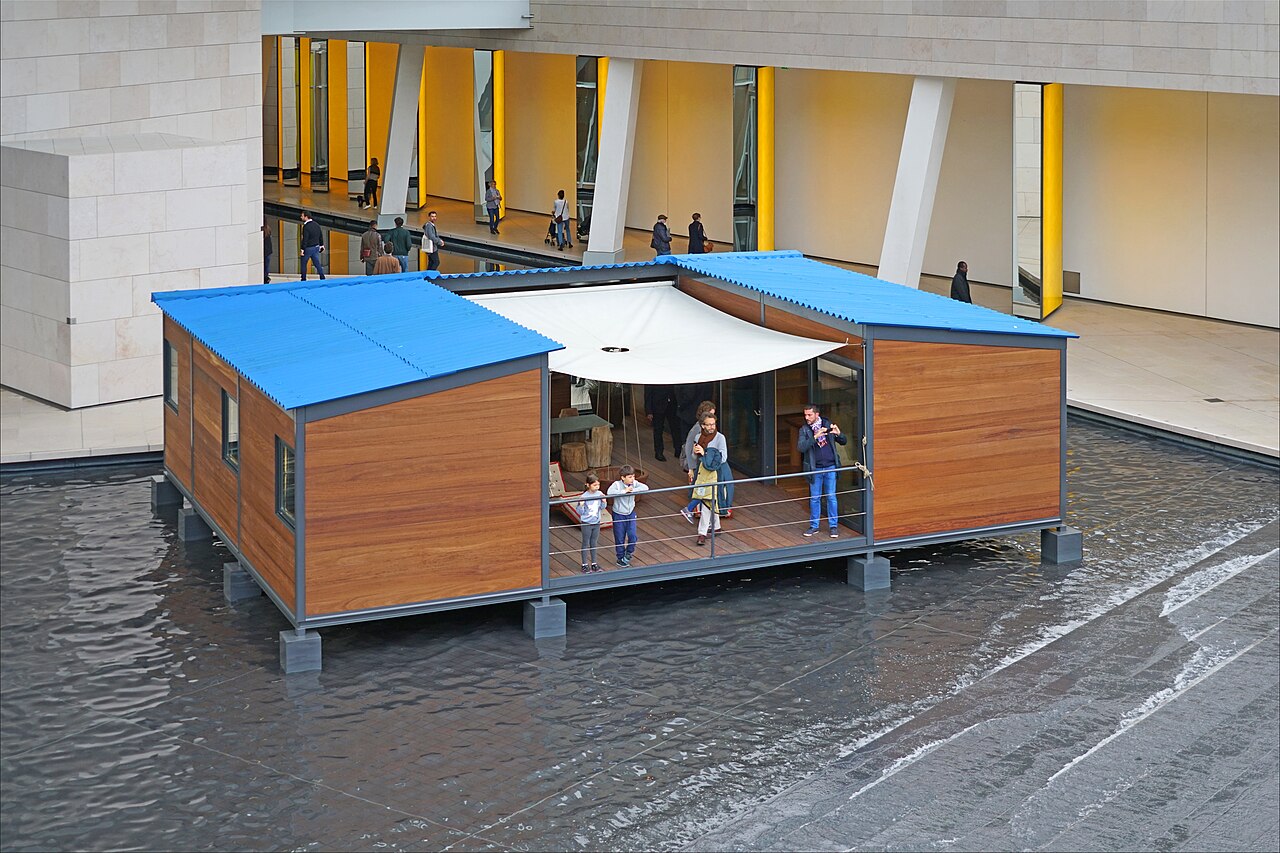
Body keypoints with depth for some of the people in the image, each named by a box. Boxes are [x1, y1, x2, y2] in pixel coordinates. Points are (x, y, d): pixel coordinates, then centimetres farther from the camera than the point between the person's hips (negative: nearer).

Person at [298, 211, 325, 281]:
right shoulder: (316, 224, 7)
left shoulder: (306, 227, -18)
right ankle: (322, 278, 3)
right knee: (317, 263, 9)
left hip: (308, 248, -7)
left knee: (303, 263, 6)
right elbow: (321, 236, 14)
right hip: (316, 247, 7)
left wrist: (302, 250, -17)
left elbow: (305, 239, -20)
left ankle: (303, 279, 9)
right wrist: (321, 245, 24)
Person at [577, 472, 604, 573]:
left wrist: (604, 501, -11)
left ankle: (594, 563, 26)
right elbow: (580, 512, -14)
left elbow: (602, 508, 7)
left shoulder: (599, 494, -4)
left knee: (594, 543, 15)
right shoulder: (584, 496, -18)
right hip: (586, 523, -4)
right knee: (586, 544, 8)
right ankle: (584, 564, 18)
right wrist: (581, 505, -32)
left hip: (596, 522, 4)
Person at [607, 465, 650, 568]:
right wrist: (624, 491, -34)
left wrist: (633, 490, -29)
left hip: (631, 514, 3)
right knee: (620, 539, 9)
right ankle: (620, 558, 26)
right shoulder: (617, 484, -20)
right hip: (619, 515, -3)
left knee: (633, 536, -4)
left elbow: (645, 488, -20)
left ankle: (628, 553, 24)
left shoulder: (634, 483, -9)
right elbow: (609, 492, -39)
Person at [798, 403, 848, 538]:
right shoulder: (804, 430, -3)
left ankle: (833, 526, 12)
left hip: (830, 467, 0)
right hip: (815, 469, 0)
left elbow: (844, 441, 5)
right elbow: (800, 447, -18)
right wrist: (815, 437, -28)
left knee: (831, 497, 4)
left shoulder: (828, 425, 1)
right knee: (814, 498, 7)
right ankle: (814, 526, 18)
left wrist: (838, 433, -17)